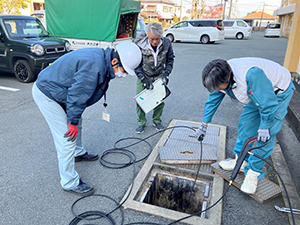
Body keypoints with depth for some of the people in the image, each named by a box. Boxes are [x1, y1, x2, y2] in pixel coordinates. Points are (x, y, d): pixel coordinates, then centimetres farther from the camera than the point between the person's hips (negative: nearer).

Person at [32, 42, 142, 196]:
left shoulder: (102, 58, 1)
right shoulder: (94, 66, -32)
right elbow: (77, 94, -28)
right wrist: (72, 122, -17)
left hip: (55, 89, 10)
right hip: (46, 95, -10)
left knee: (77, 124, 23)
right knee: (68, 137, -8)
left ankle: (78, 153, 48)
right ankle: (70, 183, 5)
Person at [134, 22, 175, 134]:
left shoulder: (166, 43, -16)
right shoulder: (139, 45, -23)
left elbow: (170, 59, 2)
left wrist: (166, 73, -8)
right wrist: (144, 79, -19)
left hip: (159, 77, 2)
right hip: (143, 77, -1)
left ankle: (157, 121, 27)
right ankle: (141, 122, 18)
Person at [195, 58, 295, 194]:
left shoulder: (251, 75, -43)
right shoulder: (221, 77, -17)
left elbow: (268, 103, -33)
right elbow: (213, 100, -2)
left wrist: (264, 127, -21)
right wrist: (204, 124, 5)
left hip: (278, 93, -7)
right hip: (257, 93, 7)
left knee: (266, 136, -10)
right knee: (245, 125, 5)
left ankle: (254, 172, 1)